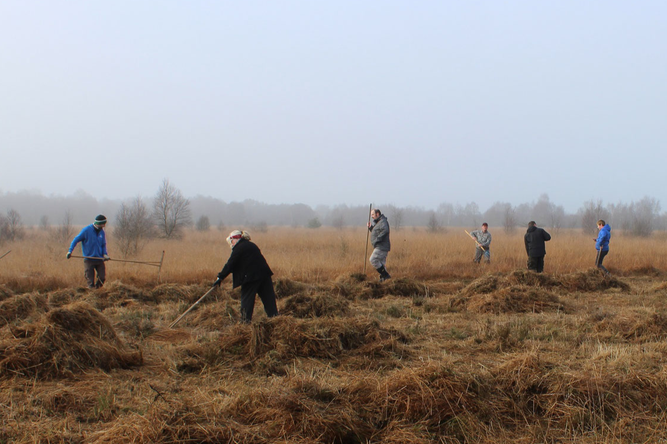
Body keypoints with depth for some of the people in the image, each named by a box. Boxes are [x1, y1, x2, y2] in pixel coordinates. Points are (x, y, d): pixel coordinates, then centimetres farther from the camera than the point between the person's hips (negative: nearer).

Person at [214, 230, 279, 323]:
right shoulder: (251, 245, 20)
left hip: (251, 276, -8)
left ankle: (245, 320, 2)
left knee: (247, 298, 2)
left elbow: (230, 265, -7)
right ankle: (274, 315, 10)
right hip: (264, 273, 8)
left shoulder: (238, 248, -7)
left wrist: (220, 277, 0)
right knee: (268, 297, 9)